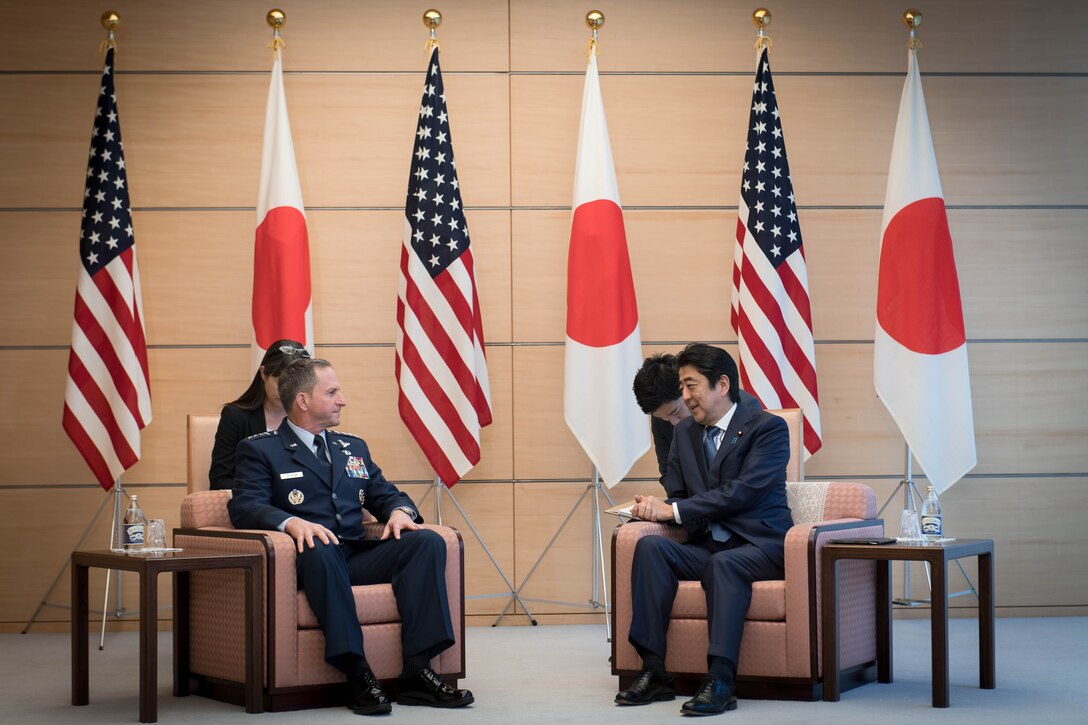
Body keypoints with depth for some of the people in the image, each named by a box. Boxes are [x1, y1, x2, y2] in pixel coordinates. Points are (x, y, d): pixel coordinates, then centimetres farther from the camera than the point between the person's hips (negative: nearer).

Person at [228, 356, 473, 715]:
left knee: (428, 542, -20)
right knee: (321, 550, -40)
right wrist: (292, 522, -27)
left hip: (359, 557, 6)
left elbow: (387, 494, 24)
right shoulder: (260, 450, 8)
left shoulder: (354, 448, 27)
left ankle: (417, 671, -28)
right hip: (311, 560, -5)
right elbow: (244, 507, -7)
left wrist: (400, 511, -2)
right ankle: (357, 674, -41)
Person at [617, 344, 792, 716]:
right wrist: (655, 508, -10)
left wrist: (674, 511, -18)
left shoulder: (768, 427, -4)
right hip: (707, 545, 6)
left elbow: (744, 490, -17)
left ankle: (720, 680, -41)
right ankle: (654, 672, -28)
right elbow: (677, 497, 17)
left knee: (722, 563, -37)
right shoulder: (685, 432, 16)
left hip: (760, 546, -6)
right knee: (650, 546, -22)